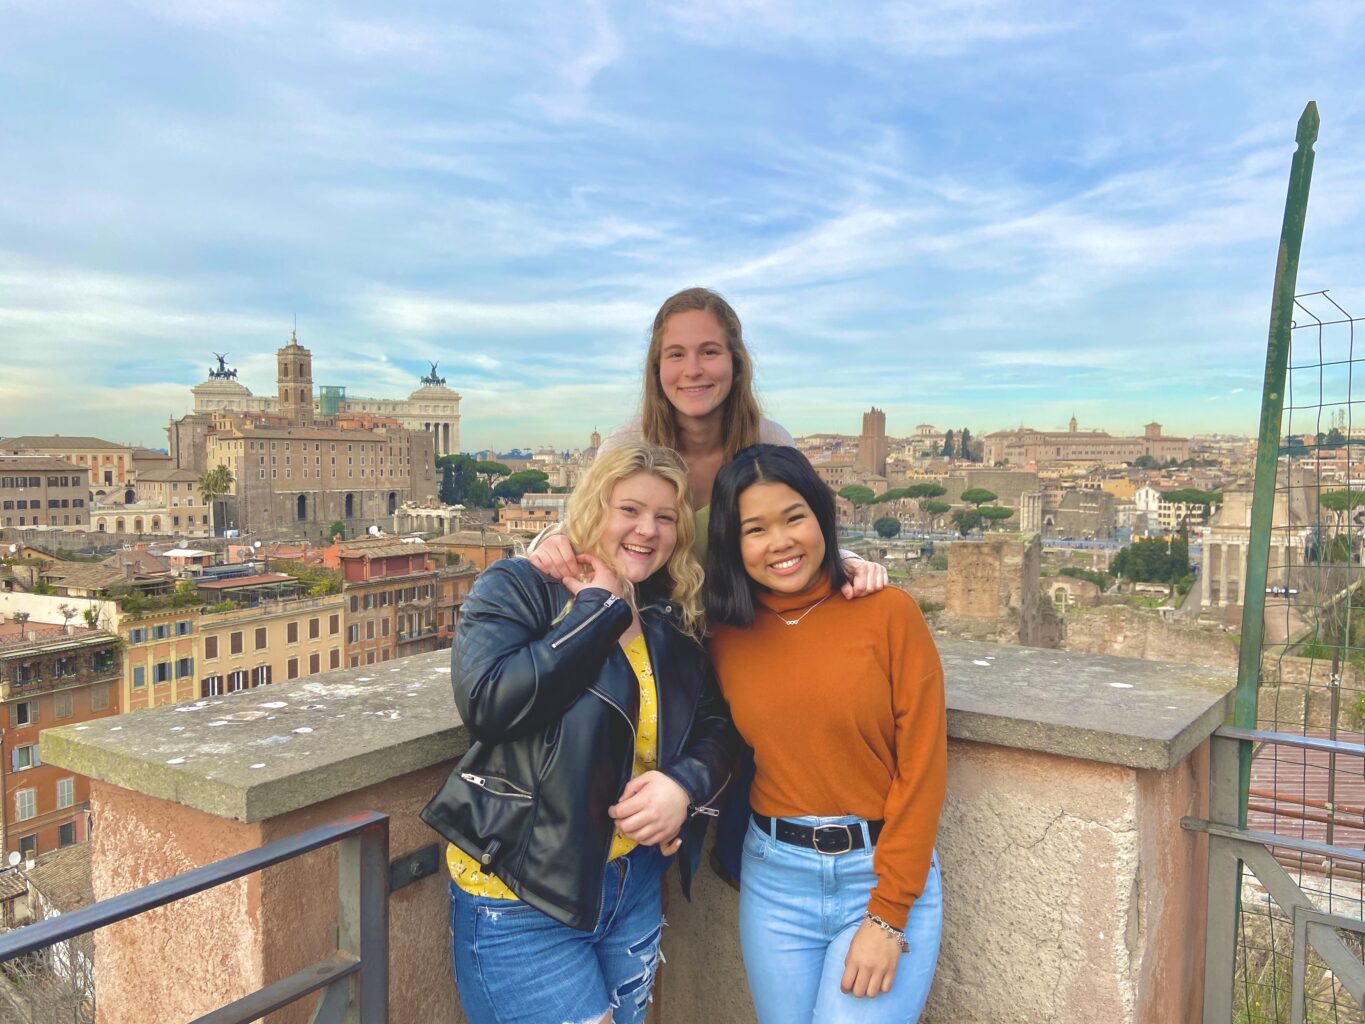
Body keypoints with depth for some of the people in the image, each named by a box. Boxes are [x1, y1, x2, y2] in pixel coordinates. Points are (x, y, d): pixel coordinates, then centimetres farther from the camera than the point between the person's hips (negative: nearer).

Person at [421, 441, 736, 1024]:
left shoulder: (674, 622, 6)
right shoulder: (517, 587, -9)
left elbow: (717, 728, 8)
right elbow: (485, 701, -25)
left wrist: (686, 783, -14)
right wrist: (599, 608, -19)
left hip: (636, 887, 6)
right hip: (520, 895, -5)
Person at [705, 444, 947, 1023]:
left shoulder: (889, 613, -10)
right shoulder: (727, 637, 0)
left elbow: (921, 769, -9)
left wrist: (887, 916, -11)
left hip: (885, 874, -3)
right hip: (774, 881, 3)